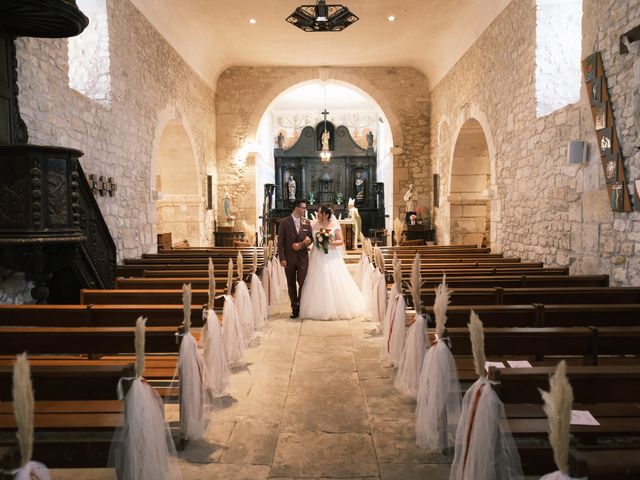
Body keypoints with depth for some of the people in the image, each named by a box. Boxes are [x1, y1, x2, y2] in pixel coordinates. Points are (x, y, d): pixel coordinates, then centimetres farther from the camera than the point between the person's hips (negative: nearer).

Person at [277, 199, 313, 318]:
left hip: (303, 258, 2)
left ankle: (300, 306, 17)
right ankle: (294, 308, 19)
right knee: (291, 284, 8)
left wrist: (301, 245, -11)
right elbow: (280, 241, -5)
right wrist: (282, 258, -10)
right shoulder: (284, 222, -4)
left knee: (303, 283, -1)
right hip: (289, 258, -2)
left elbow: (310, 239, 8)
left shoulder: (306, 222, 5)